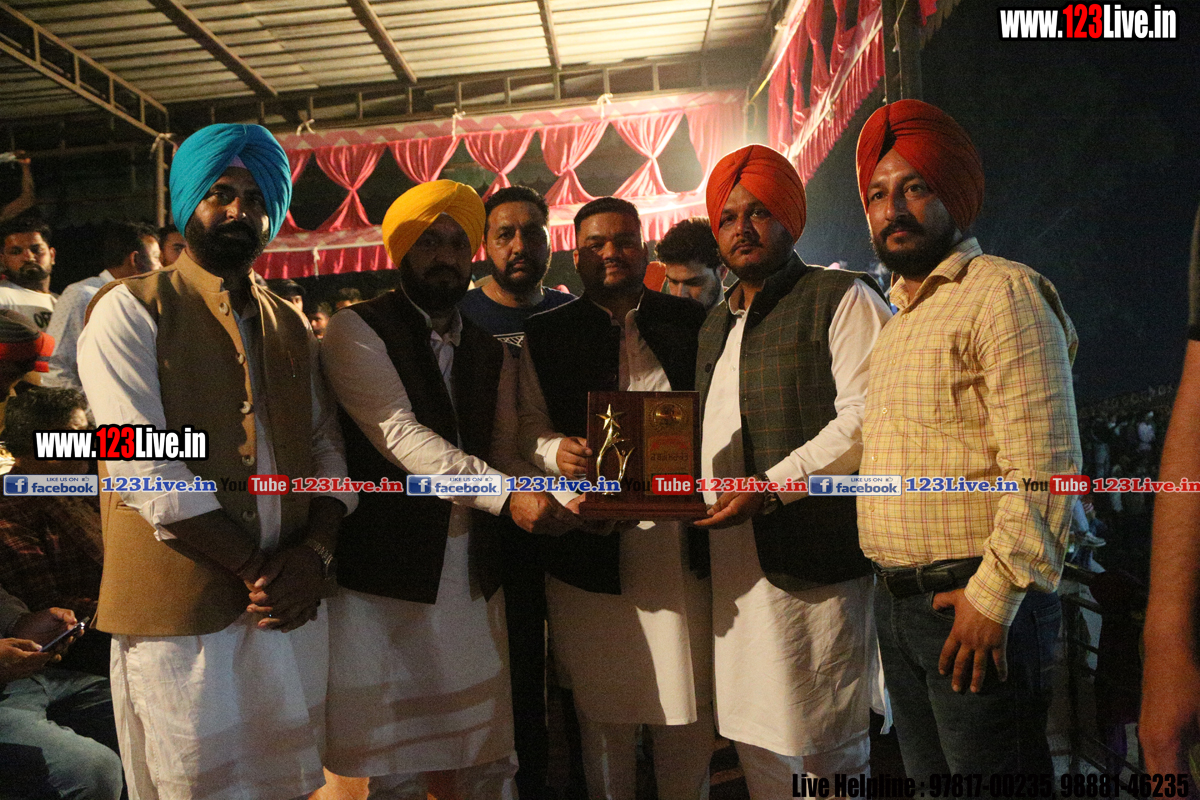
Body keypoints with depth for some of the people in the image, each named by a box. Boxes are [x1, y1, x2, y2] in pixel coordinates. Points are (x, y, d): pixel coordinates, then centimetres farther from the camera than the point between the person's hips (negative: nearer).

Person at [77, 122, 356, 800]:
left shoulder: (290, 325, 12)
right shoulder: (131, 311, -5)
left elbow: (327, 448, 9)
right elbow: (145, 469, -15)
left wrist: (315, 553, -9)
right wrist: (258, 569, -15)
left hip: (291, 610, 5)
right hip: (181, 618, -5)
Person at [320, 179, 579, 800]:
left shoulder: (488, 351, 16)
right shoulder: (357, 330, -5)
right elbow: (399, 434, -17)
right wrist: (507, 493, -27)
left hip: (473, 582, 5)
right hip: (385, 579, -5)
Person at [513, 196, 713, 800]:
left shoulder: (692, 322, 10)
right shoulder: (545, 334, 9)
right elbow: (527, 430, 4)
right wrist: (557, 452, -17)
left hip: (680, 540, 1)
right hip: (590, 543, 0)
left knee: (688, 712, 9)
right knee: (602, 708, 12)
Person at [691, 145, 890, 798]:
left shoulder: (842, 299, -2)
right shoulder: (715, 326, 20)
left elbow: (865, 419, -14)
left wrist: (771, 486, -19)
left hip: (814, 562, -6)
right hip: (733, 566, 7)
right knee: (756, 743, 14)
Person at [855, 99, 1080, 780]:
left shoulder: (1003, 292, -10)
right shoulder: (898, 320, 16)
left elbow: (1043, 468, -18)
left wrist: (993, 595, -18)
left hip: (980, 602, -8)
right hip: (897, 601, 8)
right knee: (931, 779, 18)